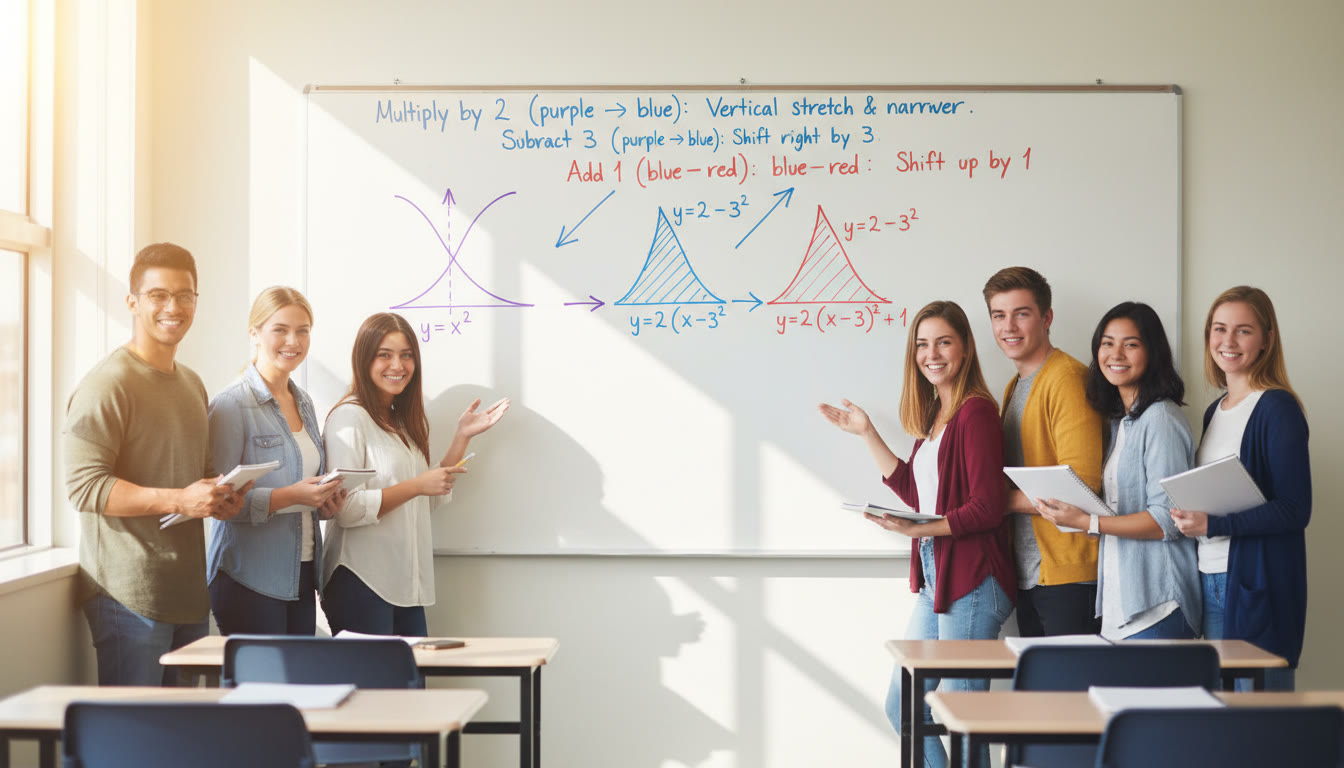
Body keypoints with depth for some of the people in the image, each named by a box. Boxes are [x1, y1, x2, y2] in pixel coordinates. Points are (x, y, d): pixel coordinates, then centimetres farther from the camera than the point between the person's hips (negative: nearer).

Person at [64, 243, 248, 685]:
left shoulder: (192, 384, 19)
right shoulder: (108, 384, -9)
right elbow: (83, 485, -17)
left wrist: (220, 496, 7)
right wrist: (178, 500, -24)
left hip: (190, 593, 8)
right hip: (130, 595, -8)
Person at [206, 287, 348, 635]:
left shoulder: (304, 403, 15)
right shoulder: (231, 405, -9)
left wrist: (325, 497, 6)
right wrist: (290, 496, -24)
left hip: (301, 576, 7)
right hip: (250, 578, -7)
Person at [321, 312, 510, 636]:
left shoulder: (405, 421, 15)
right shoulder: (349, 418, -10)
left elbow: (429, 500, 13)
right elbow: (344, 509, -18)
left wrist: (462, 437, 9)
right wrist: (417, 485, -17)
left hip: (406, 584, 8)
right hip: (361, 585, -7)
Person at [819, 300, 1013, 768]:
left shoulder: (975, 411, -13)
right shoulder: (935, 415, 14)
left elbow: (988, 506, -17)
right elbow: (916, 492, 19)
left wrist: (918, 529, -23)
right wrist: (866, 433, 20)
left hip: (971, 584, -10)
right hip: (935, 581, 10)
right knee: (901, 706, 16)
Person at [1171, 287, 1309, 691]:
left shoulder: (1278, 409, -9)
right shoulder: (1215, 411, 14)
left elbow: (1295, 510, -14)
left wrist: (1211, 525, -19)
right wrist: (1187, 516, 3)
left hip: (1259, 587, -7)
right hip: (1211, 582, 7)